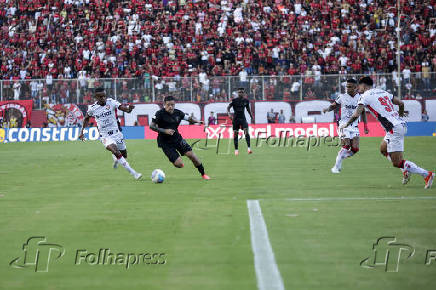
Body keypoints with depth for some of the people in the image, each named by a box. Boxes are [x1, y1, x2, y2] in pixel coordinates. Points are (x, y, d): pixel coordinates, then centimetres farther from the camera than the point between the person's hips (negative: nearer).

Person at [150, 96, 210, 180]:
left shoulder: (177, 113, -2)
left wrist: (197, 121, -12)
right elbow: (151, 126, -15)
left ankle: (203, 174, 13)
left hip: (177, 138, 4)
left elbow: (188, 118, 10)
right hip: (165, 142, -4)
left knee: (191, 154, -7)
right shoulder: (160, 114, -15)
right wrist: (164, 131, -26)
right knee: (179, 164, -16)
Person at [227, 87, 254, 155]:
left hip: (243, 118, 1)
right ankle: (236, 149, 10)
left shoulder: (246, 101, 4)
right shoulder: (234, 100, -5)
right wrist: (229, 113, -24)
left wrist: (251, 116, 18)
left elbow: (248, 109, 20)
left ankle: (248, 148, -21)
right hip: (235, 119, -1)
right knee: (235, 134, 1)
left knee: (246, 131, -17)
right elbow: (228, 107, -6)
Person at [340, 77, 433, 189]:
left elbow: (356, 114, -7)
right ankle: (406, 170, 17)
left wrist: (346, 124, 10)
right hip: (401, 125, 9)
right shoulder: (383, 92, 19)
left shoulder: (365, 96, -2)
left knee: (396, 163, -5)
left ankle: (426, 174, -10)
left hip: (394, 129, -9)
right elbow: (401, 103, 21)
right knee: (383, 149, 25)